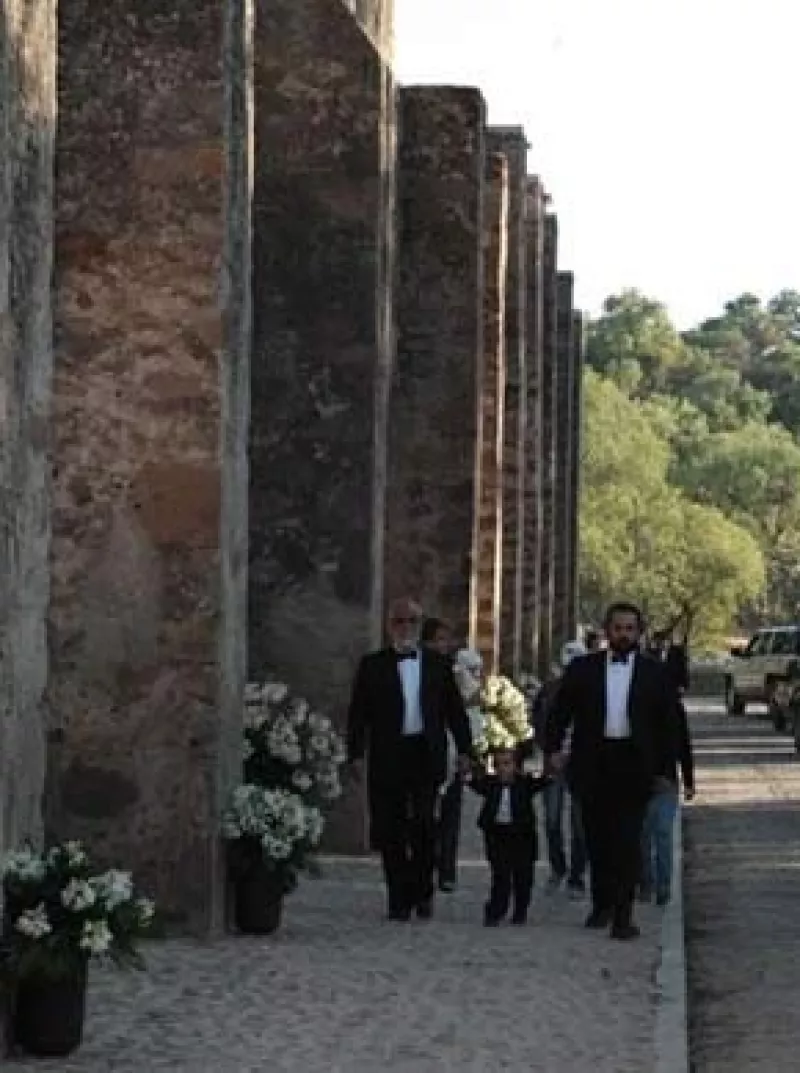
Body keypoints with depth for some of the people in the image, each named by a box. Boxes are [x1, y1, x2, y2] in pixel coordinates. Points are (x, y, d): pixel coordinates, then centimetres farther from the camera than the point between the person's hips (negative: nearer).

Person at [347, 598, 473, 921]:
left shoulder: (437, 664, 12)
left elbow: (455, 709, 13)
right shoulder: (373, 665, 8)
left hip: (426, 755, 0)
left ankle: (422, 892, 11)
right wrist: (356, 753, -4)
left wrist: (464, 749, 6)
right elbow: (358, 713, 5)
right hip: (388, 757, 0)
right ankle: (399, 899, 9)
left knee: (424, 826, -7)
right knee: (391, 831, 1)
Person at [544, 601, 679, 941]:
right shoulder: (582, 669, 8)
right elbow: (560, 711, 9)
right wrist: (553, 748, -3)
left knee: (627, 841, -7)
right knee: (597, 839, 9)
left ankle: (623, 916, -7)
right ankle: (602, 904, 24)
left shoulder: (655, 674, 6)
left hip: (633, 767, -2)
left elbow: (668, 724, 7)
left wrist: (665, 769, 1)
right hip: (592, 766, 2)